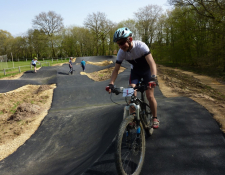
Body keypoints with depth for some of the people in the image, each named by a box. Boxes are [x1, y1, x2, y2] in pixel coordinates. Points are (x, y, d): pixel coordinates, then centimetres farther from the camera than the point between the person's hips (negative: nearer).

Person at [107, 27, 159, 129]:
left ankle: (155, 118, 11)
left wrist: (153, 78, -56)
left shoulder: (140, 46, -33)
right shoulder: (121, 52, -21)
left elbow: (152, 63, -41)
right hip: (135, 71, 3)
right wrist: (111, 84, -27)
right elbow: (116, 69, -15)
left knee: (150, 96, -10)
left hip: (147, 70, -3)